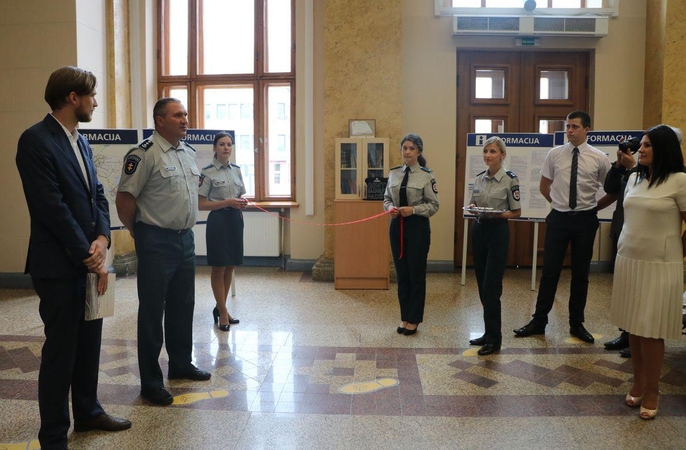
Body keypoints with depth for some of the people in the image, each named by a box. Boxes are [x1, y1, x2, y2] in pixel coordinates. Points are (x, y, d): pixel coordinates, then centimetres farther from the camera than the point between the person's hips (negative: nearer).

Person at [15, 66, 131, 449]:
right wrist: (88, 255, -15)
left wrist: (102, 239, -6)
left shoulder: (81, 142, 13)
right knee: (60, 349, 2)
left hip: (88, 259, 8)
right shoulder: (36, 140, -14)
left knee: (89, 341, 16)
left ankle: (87, 411, 33)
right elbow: (52, 207, -19)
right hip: (59, 264, -8)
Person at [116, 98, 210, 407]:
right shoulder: (144, 154, -15)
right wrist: (139, 232, -3)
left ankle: (181, 364, 34)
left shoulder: (189, 152, 11)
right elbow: (125, 198, -15)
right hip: (156, 243, -8)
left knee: (183, 306, 18)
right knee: (152, 312, 2)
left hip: (185, 239, 8)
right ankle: (150, 382, 12)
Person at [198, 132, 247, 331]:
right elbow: (201, 204, -10)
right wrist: (227, 203, -18)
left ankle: (220, 308, 27)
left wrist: (242, 202, -3)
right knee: (218, 268, 2)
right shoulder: (207, 172, -8)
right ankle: (222, 313, 14)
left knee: (230, 267, 12)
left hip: (235, 219, 6)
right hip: (218, 220, -6)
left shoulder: (236, 170, 9)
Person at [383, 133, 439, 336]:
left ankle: (413, 319, 18)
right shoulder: (393, 173, 5)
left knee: (416, 273, 5)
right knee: (401, 273, 11)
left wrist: (413, 209, -19)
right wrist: (390, 208, -9)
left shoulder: (426, 175, -8)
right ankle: (404, 317, 25)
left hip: (418, 227, -4)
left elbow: (434, 205, -7)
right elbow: (386, 198, 12)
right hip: (397, 226, 4)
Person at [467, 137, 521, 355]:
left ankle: (494, 338, 3)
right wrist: (472, 207, -6)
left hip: (498, 232, -6)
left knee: (491, 286, -7)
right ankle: (490, 333, 21)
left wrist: (497, 214, -20)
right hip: (478, 230, 6)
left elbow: (517, 212, -4)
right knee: (482, 285, 10)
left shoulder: (510, 179, -8)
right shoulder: (479, 178, 8)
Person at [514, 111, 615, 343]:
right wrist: (558, 202, 6)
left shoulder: (599, 158, -3)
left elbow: (613, 191, 6)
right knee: (550, 272, 4)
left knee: (581, 273, 10)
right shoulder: (554, 154, -1)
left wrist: (595, 207, 4)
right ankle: (539, 321, 14)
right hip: (559, 218, 0)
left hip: (585, 220, 0)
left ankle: (576, 324, 23)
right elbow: (544, 186, 11)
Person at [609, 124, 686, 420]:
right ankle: (638, 383, 23)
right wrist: (624, 248, 14)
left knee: (651, 330, 0)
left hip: (659, 265, -5)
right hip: (628, 260, 6)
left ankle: (652, 392, 14)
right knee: (633, 327, 9)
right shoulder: (633, 179, 9)